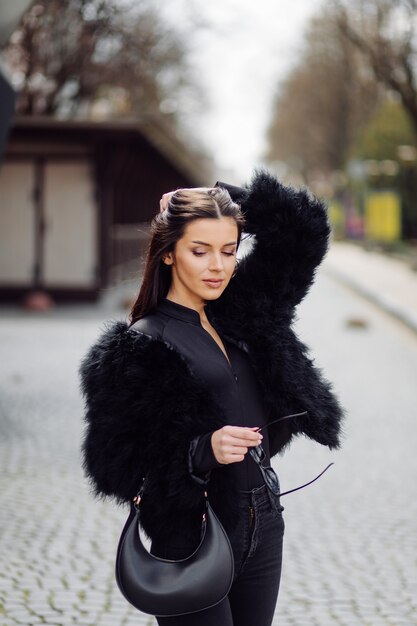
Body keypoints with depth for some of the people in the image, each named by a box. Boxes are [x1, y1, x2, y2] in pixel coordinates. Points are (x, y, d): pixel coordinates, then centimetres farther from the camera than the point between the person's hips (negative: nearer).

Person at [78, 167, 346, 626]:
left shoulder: (243, 311, 8)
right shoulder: (140, 346, -11)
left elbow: (304, 230, 12)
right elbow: (114, 463, -14)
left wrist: (222, 196, 3)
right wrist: (204, 450, -26)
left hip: (263, 527, 6)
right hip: (194, 536, -6)